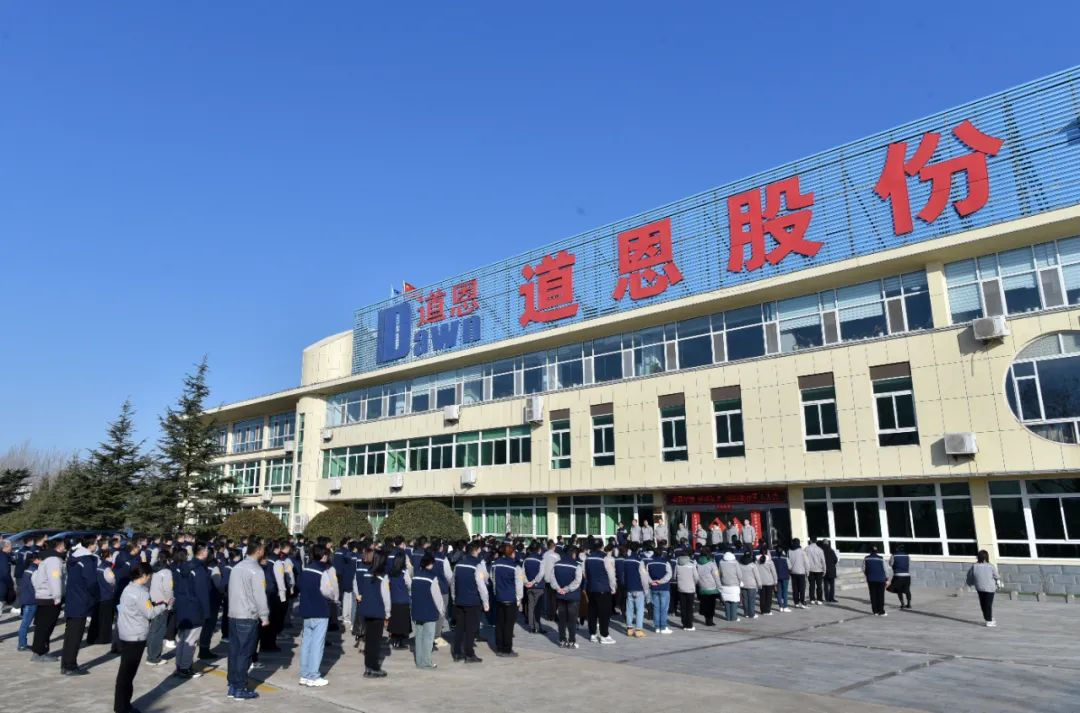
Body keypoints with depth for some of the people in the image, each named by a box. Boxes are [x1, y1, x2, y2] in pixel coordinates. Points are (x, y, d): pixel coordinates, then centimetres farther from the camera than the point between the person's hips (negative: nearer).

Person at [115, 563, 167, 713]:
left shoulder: (129, 588, 10)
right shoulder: (140, 591, -18)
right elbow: (150, 613, -16)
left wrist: (155, 605, 11)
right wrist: (164, 606, -3)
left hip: (126, 635, 9)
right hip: (135, 636, -9)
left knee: (126, 671, 14)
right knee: (128, 672, -1)